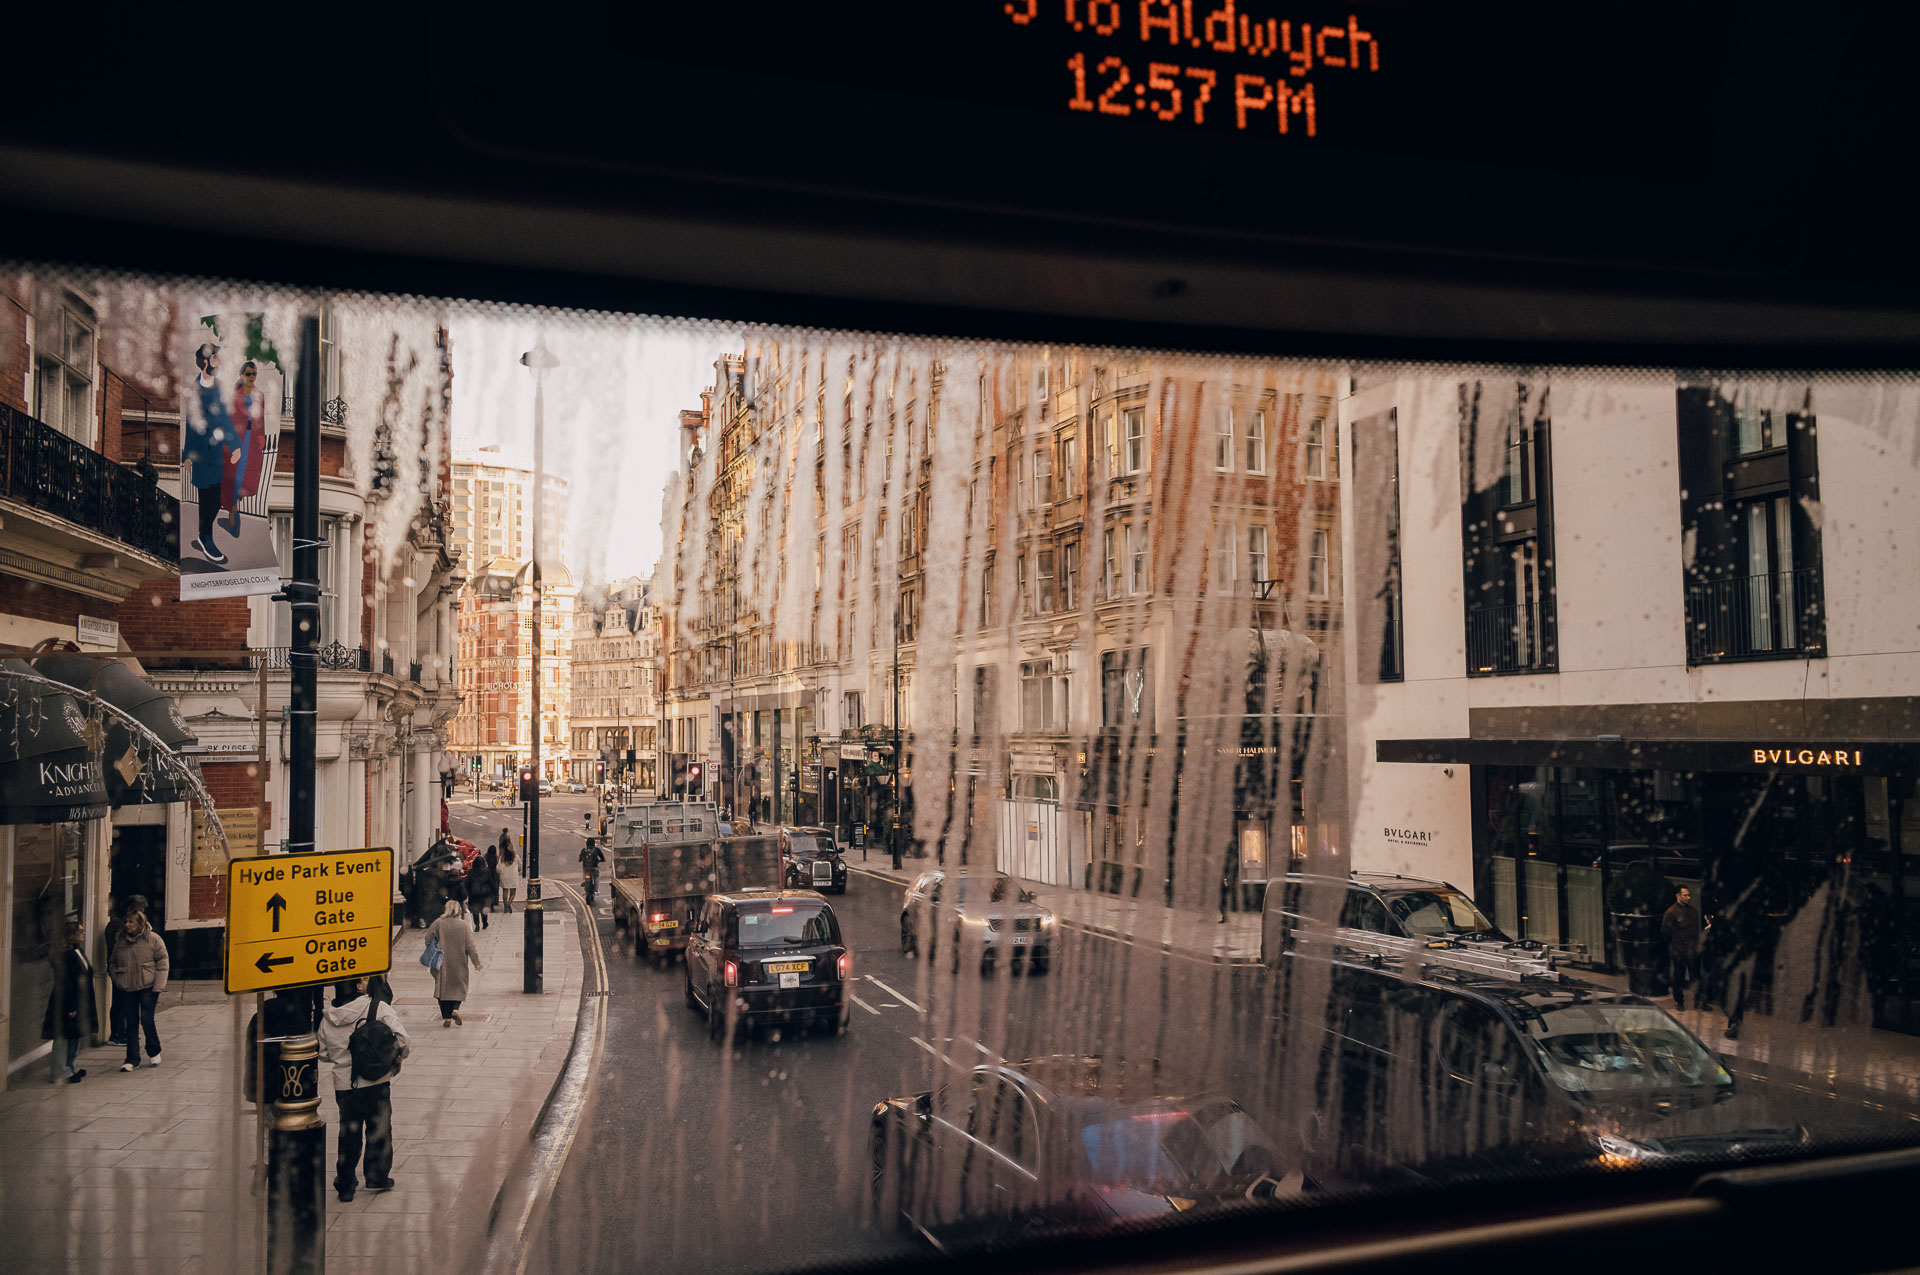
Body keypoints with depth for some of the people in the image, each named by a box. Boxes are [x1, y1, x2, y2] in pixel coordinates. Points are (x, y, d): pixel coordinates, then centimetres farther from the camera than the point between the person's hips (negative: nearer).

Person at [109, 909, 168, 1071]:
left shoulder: (153, 939, -4)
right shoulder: (120, 942, 9)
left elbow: (162, 963, -4)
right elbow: (113, 964, 21)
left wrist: (158, 986, -9)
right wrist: (118, 981, 6)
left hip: (148, 987, -4)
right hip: (128, 989, 4)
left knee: (147, 1020, -6)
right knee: (131, 1023, 3)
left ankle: (154, 1052, 15)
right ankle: (132, 1059, 10)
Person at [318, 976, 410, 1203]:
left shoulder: (328, 1017, 0)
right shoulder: (379, 1008, -13)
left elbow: (323, 1054, 8)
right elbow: (400, 1036, -18)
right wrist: (396, 1060, 1)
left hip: (343, 1083, 3)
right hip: (375, 1081, -3)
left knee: (348, 1133, 16)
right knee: (379, 1129, 16)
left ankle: (345, 1184, 20)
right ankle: (377, 1177, 23)